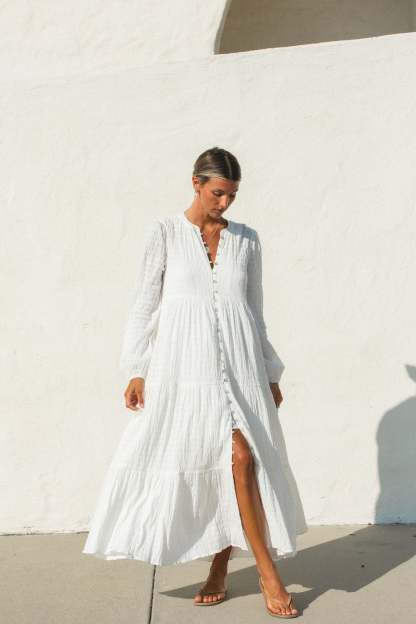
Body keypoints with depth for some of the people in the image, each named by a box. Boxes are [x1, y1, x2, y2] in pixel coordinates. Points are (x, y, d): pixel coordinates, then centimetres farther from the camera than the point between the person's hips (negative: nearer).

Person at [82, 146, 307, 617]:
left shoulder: (246, 239, 10)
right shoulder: (165, 232, 2)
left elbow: (255, 310, 15)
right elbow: (144, 304, 1)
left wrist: (270, 372, 15)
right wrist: (136, 370, -4)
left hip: (238, 365, 2)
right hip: (184, 365, -2)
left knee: (240, 458, -8)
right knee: (218, 462, 0)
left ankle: (220, 567, 9)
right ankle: (267, 574, 14)